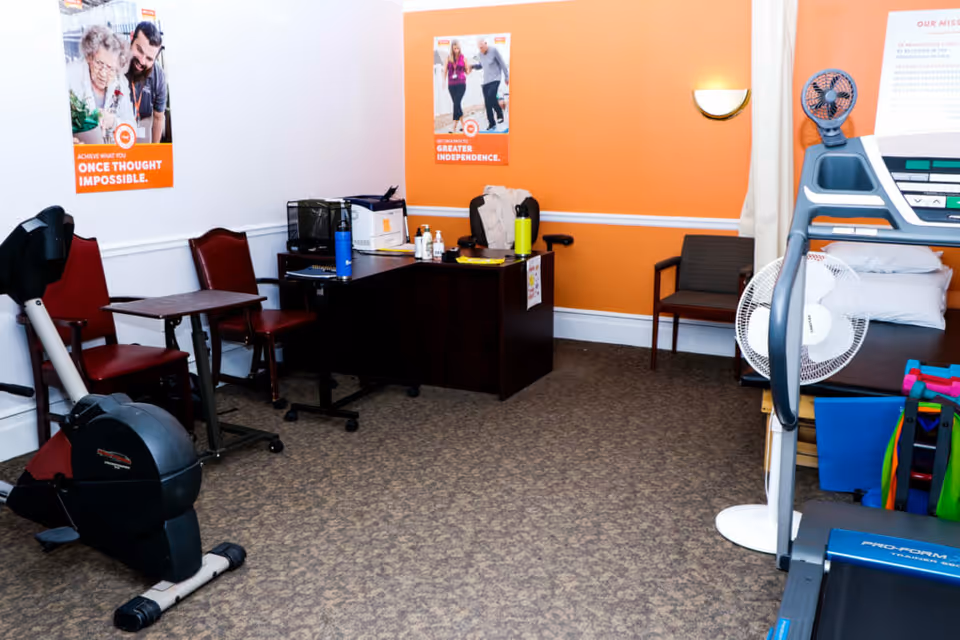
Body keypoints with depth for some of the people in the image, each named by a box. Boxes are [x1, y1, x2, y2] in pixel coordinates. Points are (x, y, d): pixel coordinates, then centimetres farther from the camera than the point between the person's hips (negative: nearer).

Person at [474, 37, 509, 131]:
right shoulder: (481, 54, 8)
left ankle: (500, 114, -4)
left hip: (495, 79, -6)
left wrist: (506, 77, -1)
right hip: (485, 81, 6)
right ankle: (491, 124, 10)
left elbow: (503, 64, -4)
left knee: (491, 96, -27)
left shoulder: (494, 50, -8)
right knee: (487, 104, 1)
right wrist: (473, 66, 1)